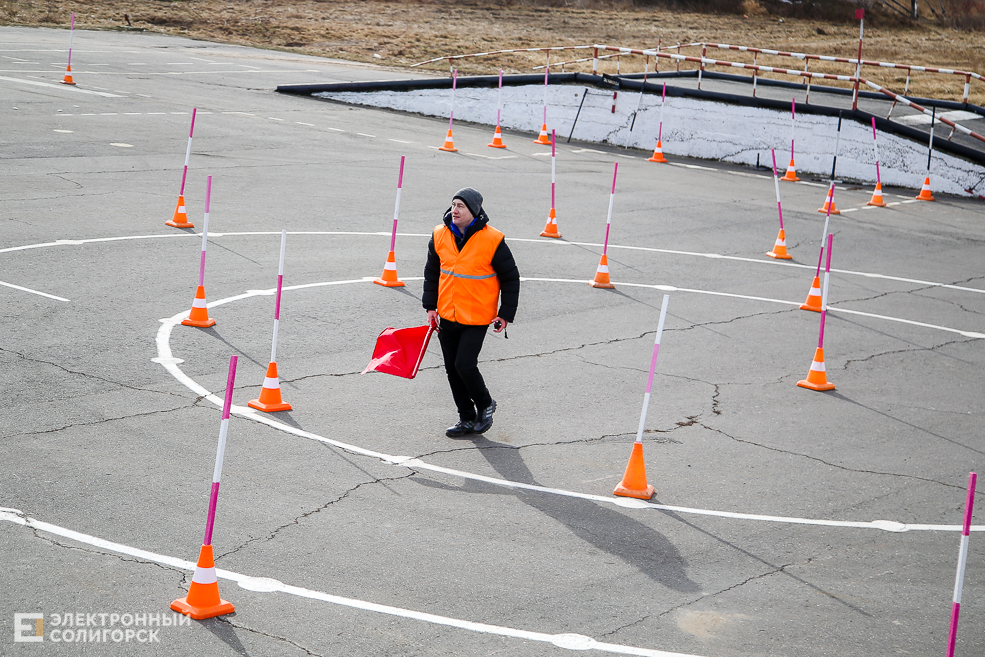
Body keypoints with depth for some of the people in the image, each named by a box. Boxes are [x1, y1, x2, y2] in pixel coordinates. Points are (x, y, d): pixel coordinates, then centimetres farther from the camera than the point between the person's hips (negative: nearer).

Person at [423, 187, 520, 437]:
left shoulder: (493, 240, -13)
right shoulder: (440, 235, 0)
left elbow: (511, 278, -4)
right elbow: (431, 273, 13)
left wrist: (506, 314, -5)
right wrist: (430, 306, 8)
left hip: (477, 317, -5)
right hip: (446, 316, 5)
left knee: (465, 365, -12)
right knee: (452, 369, 8)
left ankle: (485, 405, 15)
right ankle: (467, 419, 22)